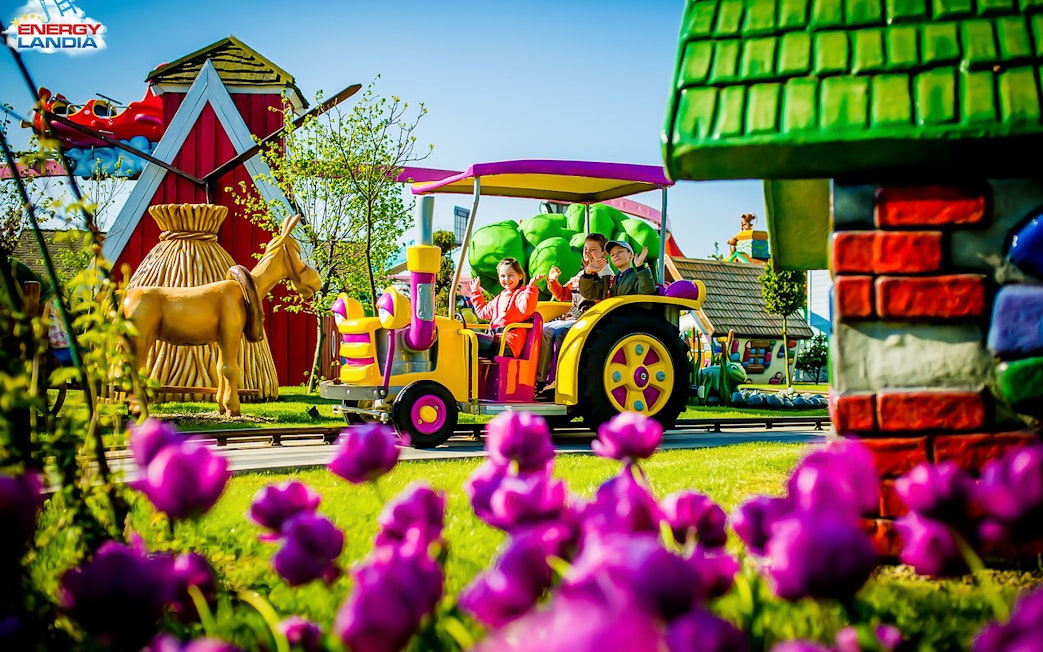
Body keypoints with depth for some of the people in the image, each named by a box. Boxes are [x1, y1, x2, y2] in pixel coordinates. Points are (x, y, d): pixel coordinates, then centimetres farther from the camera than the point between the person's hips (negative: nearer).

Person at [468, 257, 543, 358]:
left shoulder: (521, 294, -1)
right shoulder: (500, 298, 28)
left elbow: (526, 308, -24)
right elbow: (483, 312, 42)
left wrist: (532, 286, -31)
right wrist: (476, 291, 46)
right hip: (495, 340, 9)